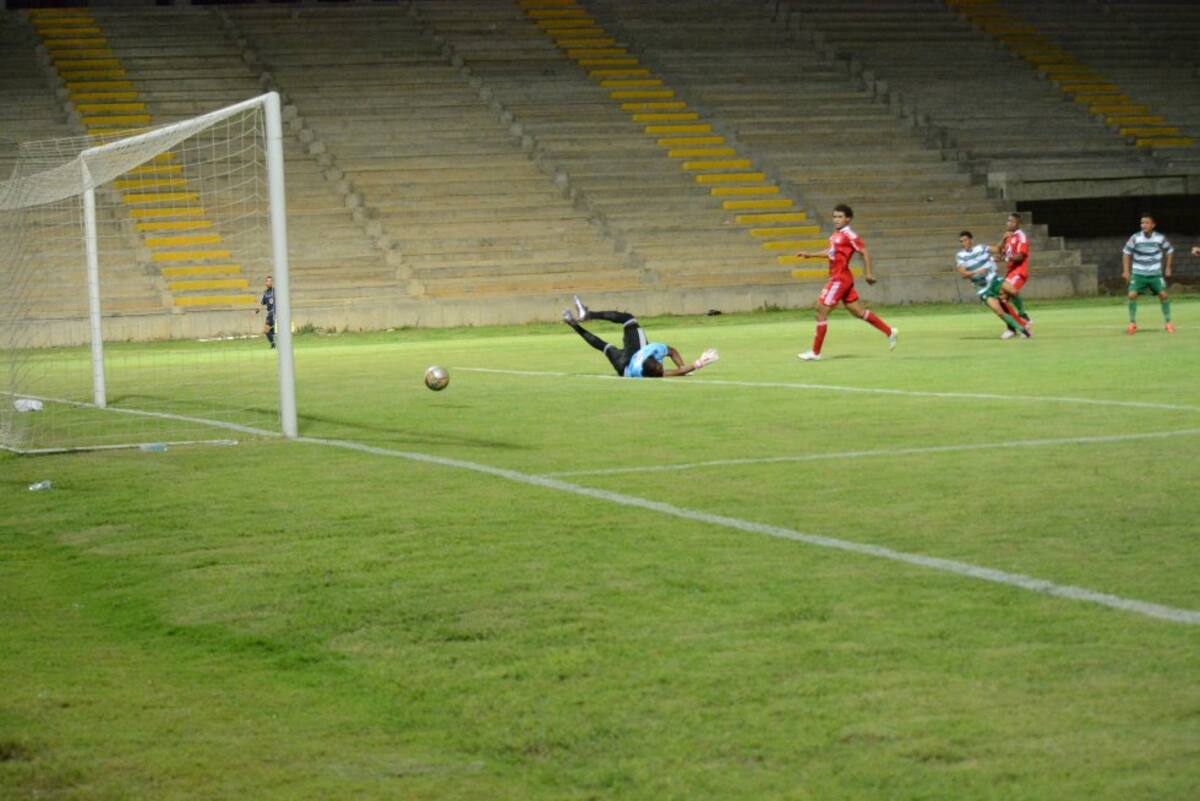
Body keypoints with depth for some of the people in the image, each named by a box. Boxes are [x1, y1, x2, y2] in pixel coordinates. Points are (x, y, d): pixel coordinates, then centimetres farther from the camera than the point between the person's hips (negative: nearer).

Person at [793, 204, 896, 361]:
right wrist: (810, 255, 21)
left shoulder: (848, 234, -14)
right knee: (857, 311, 15)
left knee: (821, 309, -9)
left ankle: (815, 352, -4)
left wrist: (868, 273, -16)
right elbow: (831, 252, 25)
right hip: (836, 278, 9)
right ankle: (889, 332, 25)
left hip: (840, 279, -9)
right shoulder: (836, 234, 12)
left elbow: (865, 252, -13)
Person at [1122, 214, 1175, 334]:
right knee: (1132, 295, -15)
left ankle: (1168, 323, 6)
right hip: (1138, 273, 0)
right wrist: (1126, 271, -4)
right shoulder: (1135, 238, -12)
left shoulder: (1160, 238, -9)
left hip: (1155, 274, 0)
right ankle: (1132, 323, -1)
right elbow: (1126, 253, 1)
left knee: (1163, 294, -10)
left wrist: (1168, 268, 2)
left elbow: (1170, 251, 8)